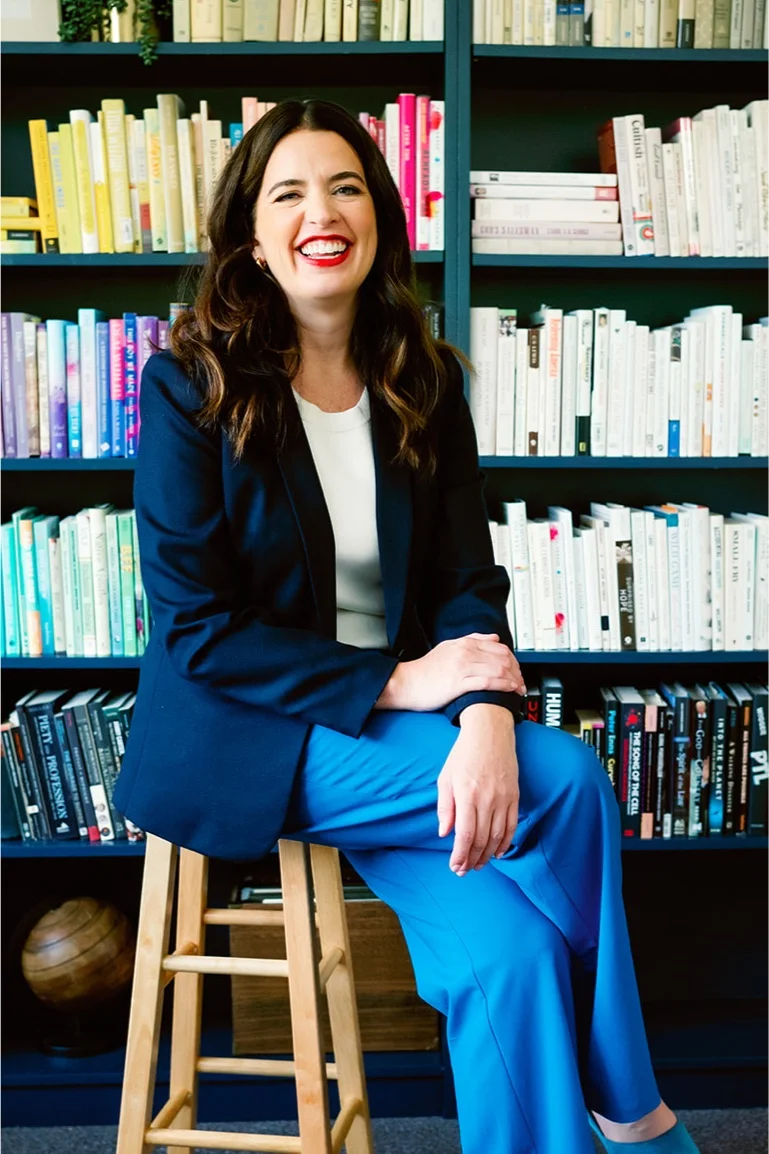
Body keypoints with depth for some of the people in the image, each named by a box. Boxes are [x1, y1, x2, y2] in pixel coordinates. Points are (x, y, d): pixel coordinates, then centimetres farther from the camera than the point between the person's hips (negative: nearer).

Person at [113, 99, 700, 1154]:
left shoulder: (423, 383, 5)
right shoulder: (189, 388, -7)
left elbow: (469, 586, 0)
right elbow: (196, 626, -11)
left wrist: (487, 722, -21)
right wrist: (395, 681, -17)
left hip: (389, 729, 4)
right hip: (244, 736, -4)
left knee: (509, 949, -23)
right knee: (570, 781, -21)